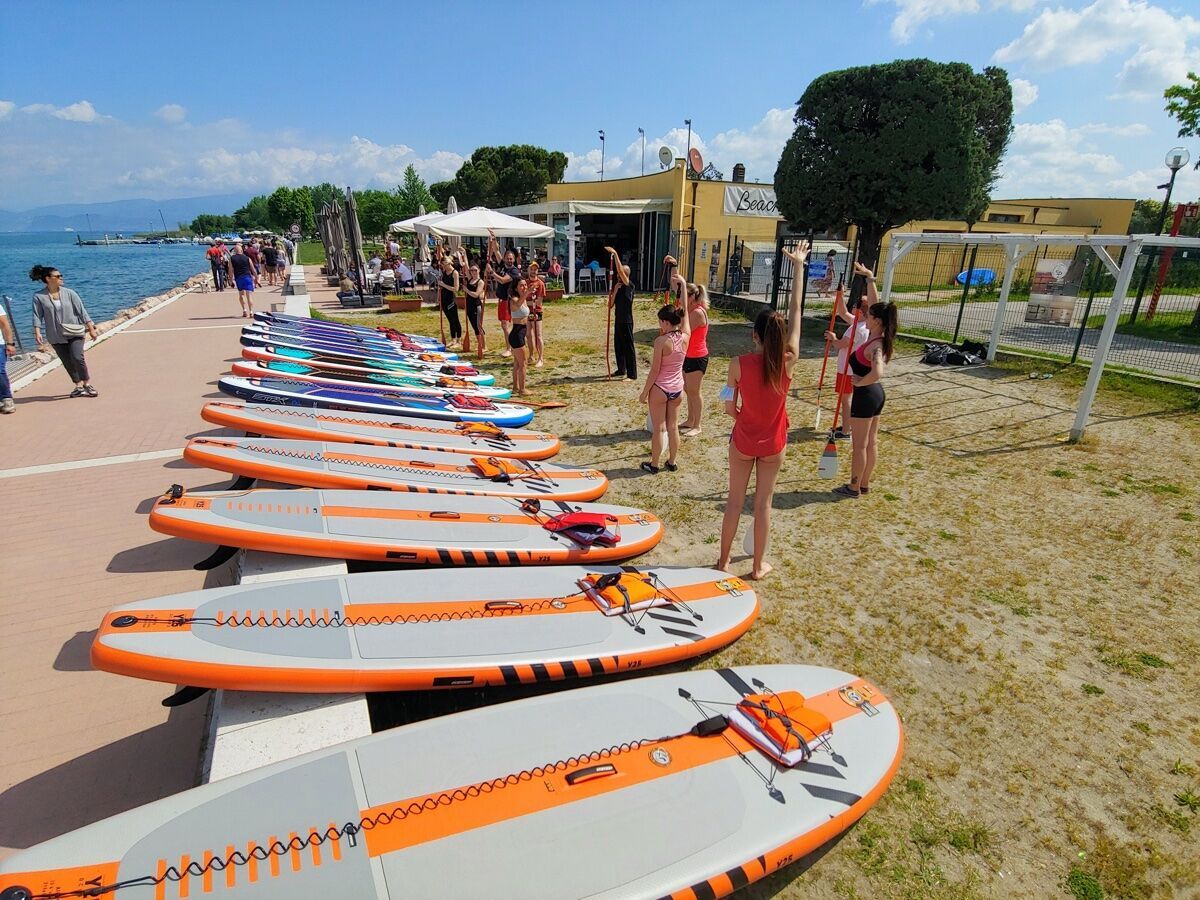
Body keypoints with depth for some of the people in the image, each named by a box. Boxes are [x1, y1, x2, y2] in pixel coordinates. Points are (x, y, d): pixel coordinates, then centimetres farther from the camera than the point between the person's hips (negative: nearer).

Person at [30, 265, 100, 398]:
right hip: (56, 337, 1)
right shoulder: (39, 297, -3)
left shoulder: (69, 293, -2)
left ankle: (87, 383, 1)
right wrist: (37, 332, -16)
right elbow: (37, 316, -5)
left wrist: (91, 328, -3)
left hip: (74, 332, -1)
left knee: (77, 358, -15)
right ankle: (79, 386, 17)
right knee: (67, 362, 6)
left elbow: (82, 311, 0)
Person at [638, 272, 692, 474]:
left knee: (657, 428, 6)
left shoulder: (661, 341, -21)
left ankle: (654, 464, 18)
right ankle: (672, 462, 27)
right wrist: (683, 286, 13)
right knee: (673, 427, 16)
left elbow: (654, 370, -17)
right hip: (677, 389, 5)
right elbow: (685, 312, 7)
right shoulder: (685, 336, -6)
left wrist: (645, 391, -7)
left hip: (659, 389, -5)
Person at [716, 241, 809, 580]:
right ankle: (758, 565, 24)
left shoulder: (739, 364, -18)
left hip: (743, 440, 0)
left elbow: (730, 409, -10)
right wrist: (798, 265, 1)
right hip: (773, 444, 1)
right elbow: (796, 311, -7)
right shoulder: (788, 361, -16)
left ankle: (723, 559, 25)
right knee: (763, 502, 12)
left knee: (735, 500, 13)